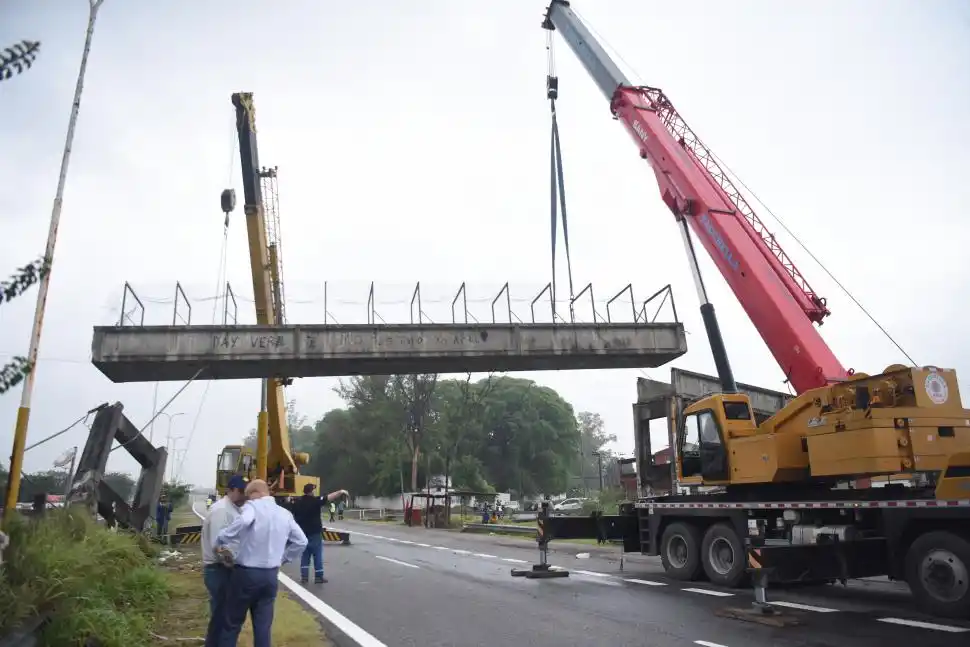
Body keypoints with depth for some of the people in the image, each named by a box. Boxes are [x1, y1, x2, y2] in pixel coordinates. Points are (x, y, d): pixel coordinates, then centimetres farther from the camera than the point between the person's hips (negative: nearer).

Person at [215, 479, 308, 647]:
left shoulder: (253, 506, -10)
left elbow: (243, 521, -33)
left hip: (246, 573, -5)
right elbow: (301, 541, 11)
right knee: (263, 625, 11)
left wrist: (221, 540, -22)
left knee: (232, 623, 10)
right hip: (271, 575, 5)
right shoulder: (285, 513, 8)